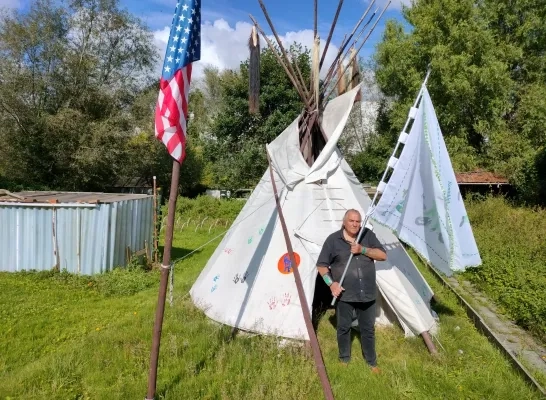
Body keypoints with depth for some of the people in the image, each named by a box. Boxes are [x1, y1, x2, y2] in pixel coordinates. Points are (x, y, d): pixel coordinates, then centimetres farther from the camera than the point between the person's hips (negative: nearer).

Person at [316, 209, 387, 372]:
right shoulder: (333, 239, -7)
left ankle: (372, 362, 33)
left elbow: (383, 255, -4)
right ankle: (344, 359, 34)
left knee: (368, 329, 15)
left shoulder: (368, 235, 1)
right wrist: (331, 283, -14)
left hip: (367, 294, 2)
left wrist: (363, 250, -17)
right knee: (343, 328, 12)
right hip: (344, 295, -2)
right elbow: (321, 265, -2)